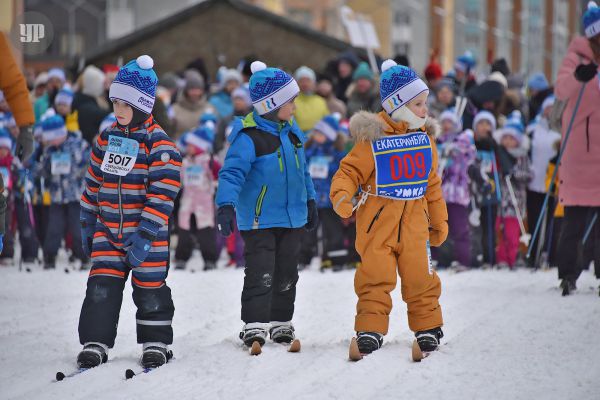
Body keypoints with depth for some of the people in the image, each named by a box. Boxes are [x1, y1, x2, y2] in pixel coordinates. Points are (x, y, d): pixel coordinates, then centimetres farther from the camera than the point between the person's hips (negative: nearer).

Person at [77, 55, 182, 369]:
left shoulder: (160, 145, -12)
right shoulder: (107, 138, 7)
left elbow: (162, 194, -16)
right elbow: (93, 183, 16)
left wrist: (145, 234, -20)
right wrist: (87, 224, 16)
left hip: (146, 233, -5)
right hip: (107, 230, 5)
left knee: (150, 291, 4)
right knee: (101, 288, -1)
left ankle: (156, 344, 17)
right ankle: (95, 343, 4)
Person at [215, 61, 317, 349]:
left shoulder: (291, 129, 7)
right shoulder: (249, 137, -18)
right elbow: (232, 172, -24)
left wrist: (310, 201, 23)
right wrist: (226, 205, -36)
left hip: (292, 217, 7)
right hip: (259, 219, -7)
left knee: (286, 274, 14)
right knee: (260, 274, -10)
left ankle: (281, 322, 25)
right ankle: (254, 325, -5)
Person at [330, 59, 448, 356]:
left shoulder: (424, 137, 9)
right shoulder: (373, 139, -8)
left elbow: (432, 183, 18)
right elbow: (350, 170, -6)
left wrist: (439, 221, 21)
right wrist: (342, 196, -26)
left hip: (414, 220, 3)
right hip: (378, 219, -3)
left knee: (420, 278, 3)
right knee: (376, 278, -5)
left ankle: (427, 327, 18)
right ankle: (370, 330, 2)